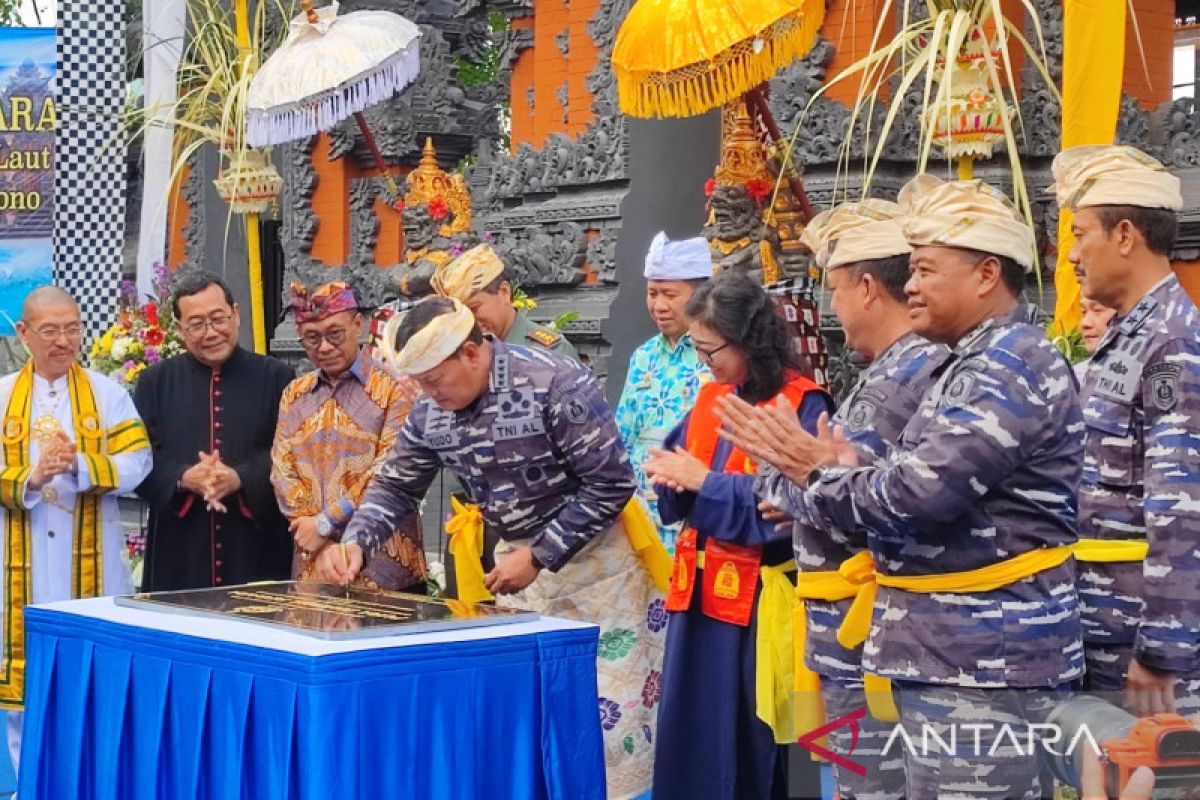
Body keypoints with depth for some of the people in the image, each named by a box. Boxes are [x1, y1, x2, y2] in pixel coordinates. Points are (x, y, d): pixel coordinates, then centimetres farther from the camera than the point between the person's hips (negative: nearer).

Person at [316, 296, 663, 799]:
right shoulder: (430, 414, -5)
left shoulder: (555, 385, -24)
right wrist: (356, 542, -13)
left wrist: (540, 557, -20)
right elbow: (395, 487, 7)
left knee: (606, 711, -2)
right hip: (520, 557, 6)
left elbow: (612, 484, -21)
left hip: (594, 557, -6)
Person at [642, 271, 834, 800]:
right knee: (688, 733, 11)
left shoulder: (803, 407, -11)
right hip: (699, 590, 7)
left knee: (746, 743, 1)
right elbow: (680, 495, 14)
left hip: (756, 598, -7)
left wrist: (706, 482, -20)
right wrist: (672, 478, -9)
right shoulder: (710, 399, 12)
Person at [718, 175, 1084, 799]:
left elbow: (914, 495, -24)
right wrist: (839, 474, 3)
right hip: (955, 651, 11)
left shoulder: (1008, 368, -17)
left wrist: (816, 477, -7)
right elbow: (928, 495, 20)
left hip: (983, 659, -11)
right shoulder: (980, 366, 17)